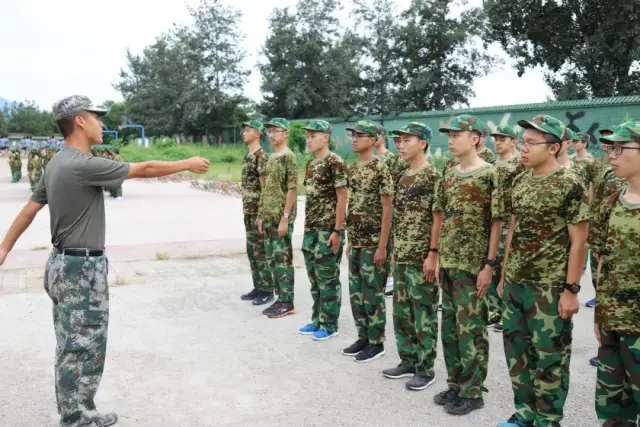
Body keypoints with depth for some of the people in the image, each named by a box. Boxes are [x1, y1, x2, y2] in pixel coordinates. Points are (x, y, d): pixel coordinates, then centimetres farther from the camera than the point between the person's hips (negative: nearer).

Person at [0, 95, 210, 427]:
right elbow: (144, 169, -14)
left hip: (64, 264, 10)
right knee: (82, 351, 0)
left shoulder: (58, 164, 9)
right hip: (82, 269, -10)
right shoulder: (83, 165, -20)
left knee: (71, 350, 16)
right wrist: (189, 164, -2)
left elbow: (29, 208, 14)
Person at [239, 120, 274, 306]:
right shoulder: (248, 156, 15)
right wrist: (246, 208, 18)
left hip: (258, 211, -9)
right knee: (252, 250, 13)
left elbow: (265, 186, -17)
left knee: (261, 250, -4)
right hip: (249, 210, 9)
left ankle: (267, 291, 4)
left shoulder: (261, 155, -13)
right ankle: (258, 287, 21)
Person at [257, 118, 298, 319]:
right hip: (269, 217, 9)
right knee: (271, 259, 11)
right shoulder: (271, 157, 15)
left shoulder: (289, 157, -10)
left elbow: (292, 190, -15)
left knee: (283, 259, -4)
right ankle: (280, 299, 20)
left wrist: (285, 217, -19)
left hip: (281, 217, -9)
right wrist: (262, 215, 15)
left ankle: (288, 302, 5)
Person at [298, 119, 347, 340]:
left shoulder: (335, 162, -11)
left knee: (328, 278, 0)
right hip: (311, 229, 8)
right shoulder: (311, 163, 13)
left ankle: (330, 325, 11)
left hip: (328, 230, -8)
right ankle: (317, 320, 25)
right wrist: (307, 226, 15)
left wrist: (338, 230, -17)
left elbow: (342, 198, -14)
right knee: (314, 278, 14)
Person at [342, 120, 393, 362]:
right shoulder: (352, 169, 11)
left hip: (372, 243, -8)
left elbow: (387, 209, -15)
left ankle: (376, 343, 12)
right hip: (355, 242, 8)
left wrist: (382, 246, -17)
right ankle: (363, 337, 25)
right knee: (356, 292, 13)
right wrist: (350, 240, 15)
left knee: (372, 293, 0)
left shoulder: (380, 170, -13)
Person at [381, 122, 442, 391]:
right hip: (401, 256, 8)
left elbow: (438, 218, -14)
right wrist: (396, 251, 16)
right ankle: (408, 361, 26)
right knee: (401, 312, 14)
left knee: (424, 315, 1)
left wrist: (433, 254, -18)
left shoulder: (432, 176, -11)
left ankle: (426, 369, 11)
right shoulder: (404, 177, 13)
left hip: (421, 258, -8)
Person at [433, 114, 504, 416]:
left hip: (473, 264, -7)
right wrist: (437, 255, 12)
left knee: (471, 327, 1)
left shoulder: (489, 174, -10)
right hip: (448, 262, 7)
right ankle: (455, 385, 27)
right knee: (450, 326, 13)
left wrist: (490, 264, -16)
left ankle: (472, 392, 13)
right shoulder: (449, 174, 11)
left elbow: (497, 222, -12)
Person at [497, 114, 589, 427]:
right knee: (517, 350, 15)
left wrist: (571, 289, -14)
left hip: (549, 288, -7)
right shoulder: (520, 181, 8)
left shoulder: (570, 185, -12)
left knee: (549, 357, 5)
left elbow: (578, 242, -12)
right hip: (515, 284, 7)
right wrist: (504, 275, 13)